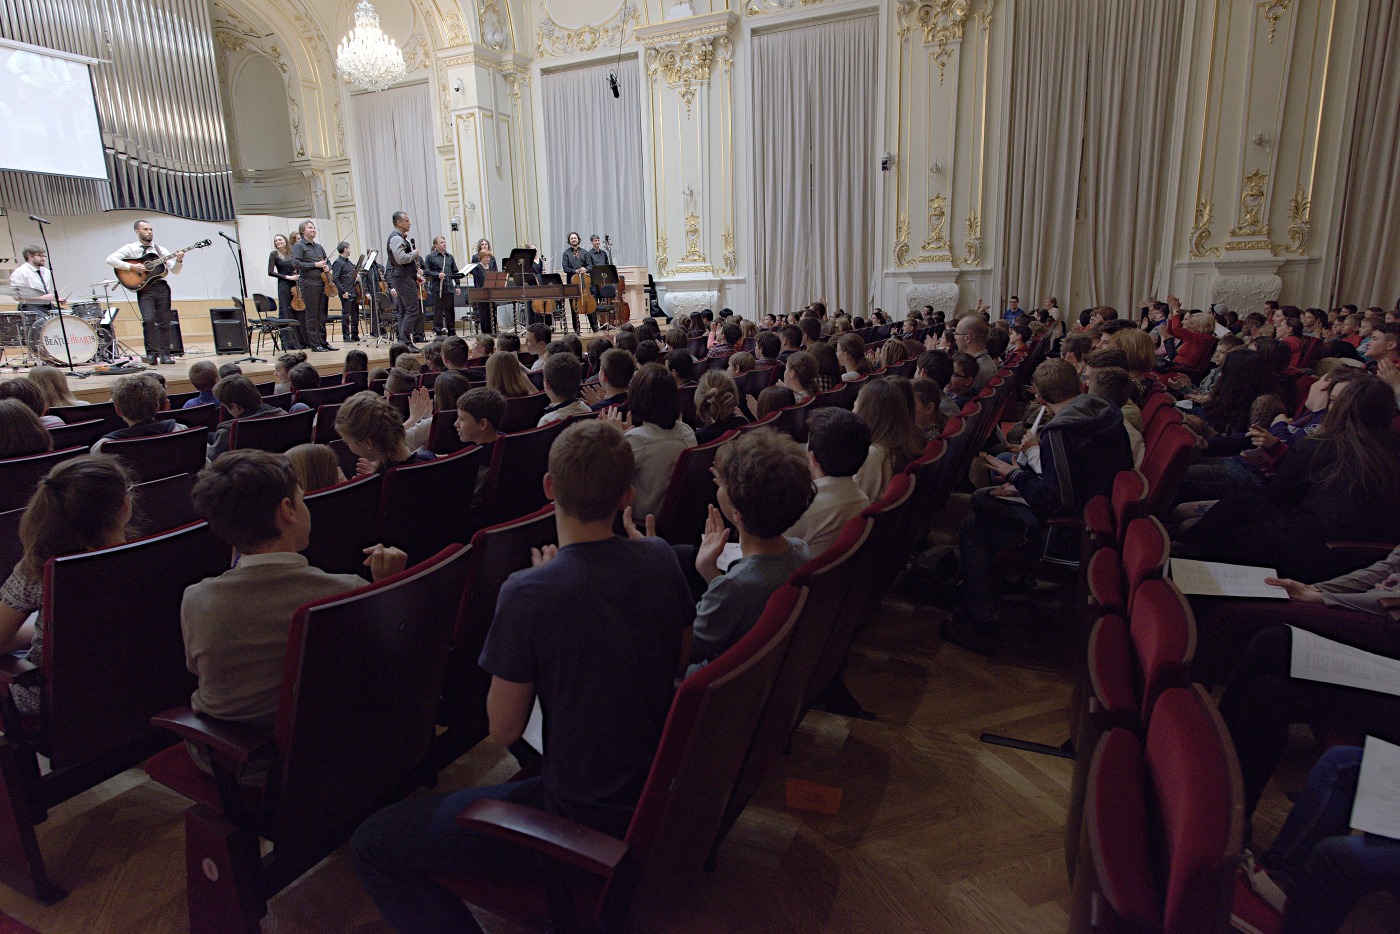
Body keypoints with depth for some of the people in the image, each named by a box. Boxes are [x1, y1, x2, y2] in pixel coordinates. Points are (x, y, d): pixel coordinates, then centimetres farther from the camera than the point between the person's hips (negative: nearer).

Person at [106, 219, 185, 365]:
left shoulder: (161, 250, 16)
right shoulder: (130, 249, 7)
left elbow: (175, 271, 10)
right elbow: (110, 260, -4)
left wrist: (179, 261, -10)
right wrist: (132, 266, -14)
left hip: (162, 286, 3)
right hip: (144, 288, -3)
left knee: (164, 322, 0)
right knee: (148, 320, -18)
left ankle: (164, 354, 4)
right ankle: (151, 353, -8)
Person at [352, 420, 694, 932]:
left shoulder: (528, 593, -25)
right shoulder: (659, 558, -9)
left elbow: (504, 729, -11)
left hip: (585, 822, -6)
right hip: (660, 798, 7)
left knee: (373, 844, 5)